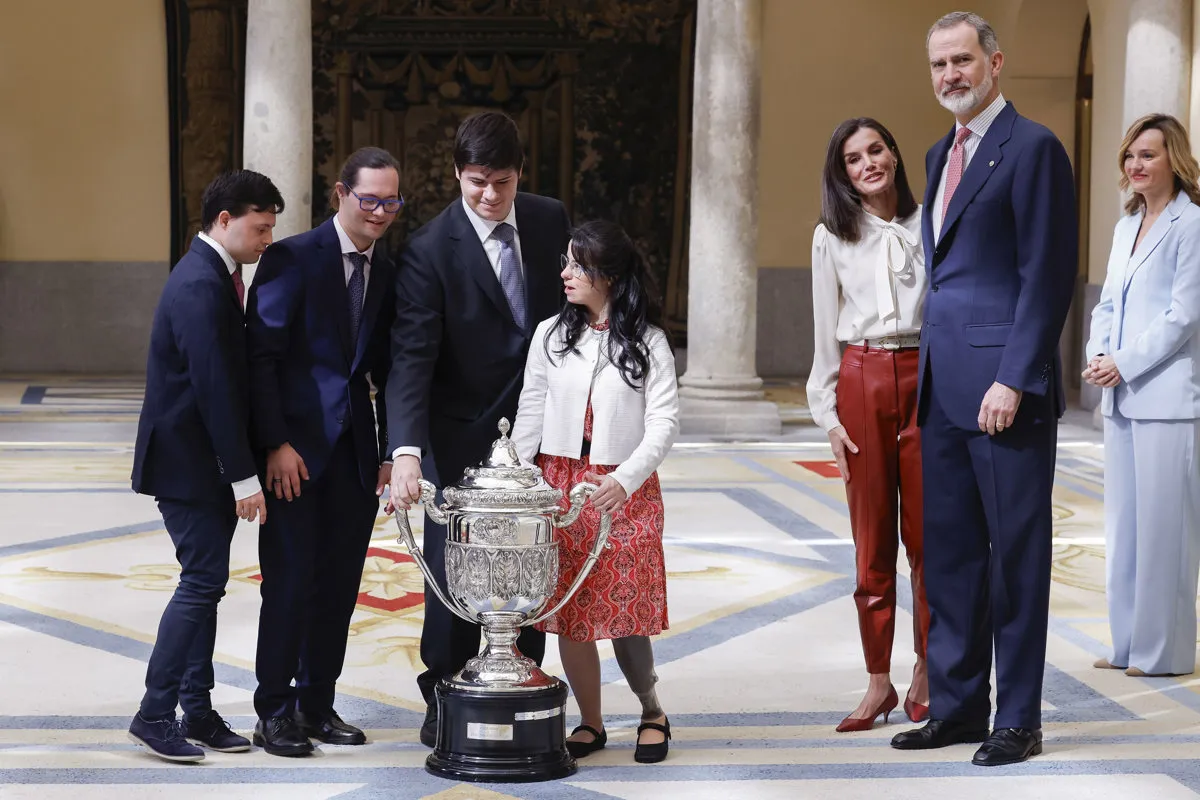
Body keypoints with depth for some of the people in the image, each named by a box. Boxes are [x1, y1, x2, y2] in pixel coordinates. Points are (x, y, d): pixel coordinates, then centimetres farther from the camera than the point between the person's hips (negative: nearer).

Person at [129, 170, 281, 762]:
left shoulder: (212, 275, 12)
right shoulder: (200, 287, -20)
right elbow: (214, 388, -23)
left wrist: (238, 469, 13)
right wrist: (244, 476, -21)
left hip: (203, 462, 10)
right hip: (186, 463, -10)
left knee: (204, 582, 11)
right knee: (203, 581, -8)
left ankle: (197, 711, 18)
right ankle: (154, 714, -1)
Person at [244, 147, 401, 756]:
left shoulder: (388, 273, 12)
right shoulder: (292, 258, -6)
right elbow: (260, 356, -10)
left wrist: (390, 452, 8)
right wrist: (275, 443, -14)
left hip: (354, 453, 5)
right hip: (295, 449, -5)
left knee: (340, 583, 8)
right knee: (291, 580, -3)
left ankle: (316, 704, 19)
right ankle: (274, 712, 8)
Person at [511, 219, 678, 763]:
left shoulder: (647, 342, -1)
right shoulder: (551, 336, 7)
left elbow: (664, 422, -8)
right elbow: (529, 418, 8)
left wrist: (624, 479, -22)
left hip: (625, 490, -3)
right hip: (558, 485, 3)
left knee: (624, 614, -3)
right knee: (569, 613, 3)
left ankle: (652, 712, 21)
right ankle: (591, 723, 18)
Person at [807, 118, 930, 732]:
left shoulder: (928, 226, 5)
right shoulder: (832, 238, 6)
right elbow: (825, 335, 7)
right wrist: (829, 416, 1)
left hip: (925, 379, 0)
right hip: (861, 381, 0)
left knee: (926, 533, 0)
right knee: (871, 540, 3)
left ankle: (926, 667, 14)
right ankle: (879, 681, 9)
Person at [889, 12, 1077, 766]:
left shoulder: (1033, 148, -8)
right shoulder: (943, 154, 18)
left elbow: (1049, 276, -13)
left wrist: (1013, 379, -18)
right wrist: (926, 376, 14)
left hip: (1005, 389, -8)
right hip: (944, 386, 8)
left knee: (1016, 555, 0)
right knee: (948, 554, 11)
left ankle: (1018, 719, 8)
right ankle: (956, 706, 20)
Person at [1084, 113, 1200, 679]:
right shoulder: (1126, 228, 17)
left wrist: (1124, 364, -14)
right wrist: (1097, 356, -1)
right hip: (1121, 398, 8)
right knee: (1123, 522, 11)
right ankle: (1128, 644, 20)